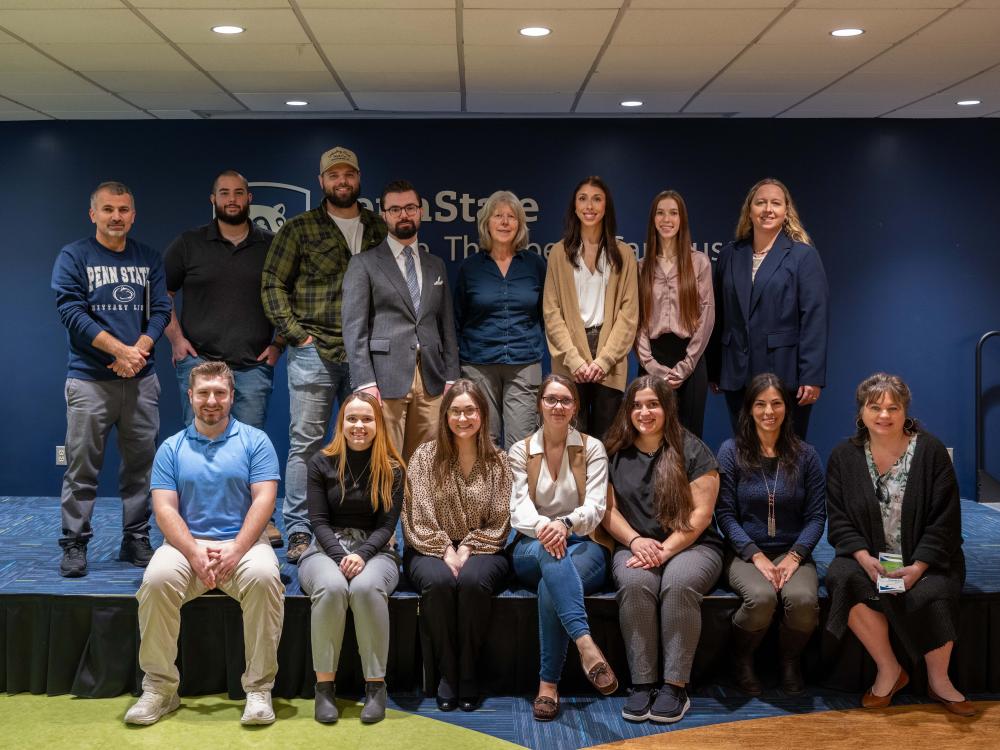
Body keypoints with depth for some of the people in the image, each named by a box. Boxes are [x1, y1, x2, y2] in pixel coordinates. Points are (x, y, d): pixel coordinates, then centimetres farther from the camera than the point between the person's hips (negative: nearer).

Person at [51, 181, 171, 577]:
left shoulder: (149, 259, 11)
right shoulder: (73, 257, 1)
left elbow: (160, 310, 6)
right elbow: (72, 312, -8)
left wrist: (139, 350, -11)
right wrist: (119, 349, -15)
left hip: (141, 379, 3)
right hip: (89, 378, -3)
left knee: (140, 463, 7)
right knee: (82, 467, -1)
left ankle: (136, 541, 17)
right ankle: (74, 545, 8)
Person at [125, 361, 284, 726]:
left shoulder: (255, 441, 6)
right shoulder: (171, 448, 10)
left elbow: (263, 500, -4)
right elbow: (165, 509, 1)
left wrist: (235, 551, -18)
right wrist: (195, 553, -16)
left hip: (243, 543, -1)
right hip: (187, 544, 2)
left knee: (264, 576, -34)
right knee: (157, 579, -30)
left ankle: (259, 688, -21)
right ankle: (159, 688, -14)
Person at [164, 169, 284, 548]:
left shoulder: (272, 247, 9)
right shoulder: (189, 244, 6)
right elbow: (160, 293, 11)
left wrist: (279, 343, 4)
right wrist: (176, 338, 1)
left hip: (253, 365, 1)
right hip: (199, 360, 0)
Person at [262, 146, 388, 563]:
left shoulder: (380, 230, 12)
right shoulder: (299, 229, 4)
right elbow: (272, 285, 2)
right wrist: (296, 334, -6)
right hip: (313, 352, -3)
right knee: (306, 442, -1)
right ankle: (299, 533, 4)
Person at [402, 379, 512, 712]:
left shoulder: (497, 461, 5)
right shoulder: (425, 456, 4)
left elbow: (498, 524, 2)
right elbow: (419, 518, -3)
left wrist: (467, 550, -13)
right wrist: (446, 550, -15)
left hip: (482, 550, 0)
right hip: (431, 550, 0)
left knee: (472, 580, -34)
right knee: (438, 582, -34)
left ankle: (468, 673, -19)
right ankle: (446, 672, -18)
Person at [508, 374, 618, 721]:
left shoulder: (592, 448, 6)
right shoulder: (520, 451, 9)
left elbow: (595, 507, -7)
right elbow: (519, 508, -5)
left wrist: (566, 523, -30)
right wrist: (542, 527, -30)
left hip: (583, 544, 0)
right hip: (532, 549, 1)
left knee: (551, 585, -36)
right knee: (551, 553, -39)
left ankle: (548, 683, -33)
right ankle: (585, 644, -55)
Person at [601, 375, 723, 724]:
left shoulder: (691, 450, 1)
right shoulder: (614, 452, 9)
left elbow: (701, 514, -5)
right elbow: (608, 509, 6)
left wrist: (666, 549, -16)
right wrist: (635, 541, -12)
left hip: (691, 545, -2)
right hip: (634, 547, 2)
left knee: (679, 584, -35)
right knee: (635, 584, -33)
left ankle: (676, 685, -27)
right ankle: (642, 683, -25)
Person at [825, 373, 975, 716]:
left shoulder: (930, 451, -4)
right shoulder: (844, 457, 3)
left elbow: (944, 521, -7)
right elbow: (839, 520, 0)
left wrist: (918, 567, -19)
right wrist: (866, 559, -18)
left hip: (925, 560, -2)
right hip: (868, 556, 2)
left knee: (931, 595, -32)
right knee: (842, 579, -29)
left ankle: (938, 681, -4)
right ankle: (889, 671, -12)